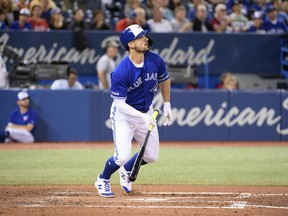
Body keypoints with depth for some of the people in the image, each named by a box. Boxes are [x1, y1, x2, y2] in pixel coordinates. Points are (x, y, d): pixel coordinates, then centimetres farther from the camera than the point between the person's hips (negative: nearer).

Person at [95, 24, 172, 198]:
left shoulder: (155, 61, -12)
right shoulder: (121, 72, -29)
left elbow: (164, 80, 10)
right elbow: (120, 103, -26)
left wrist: (167, 105, 10)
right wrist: (143, 117, -35)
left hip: (146, 112, 6)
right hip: (124, 114, -6)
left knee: (152, 156, 9)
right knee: (123, 156, -16)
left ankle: (126, 171, 39)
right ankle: (103, 180, 15)